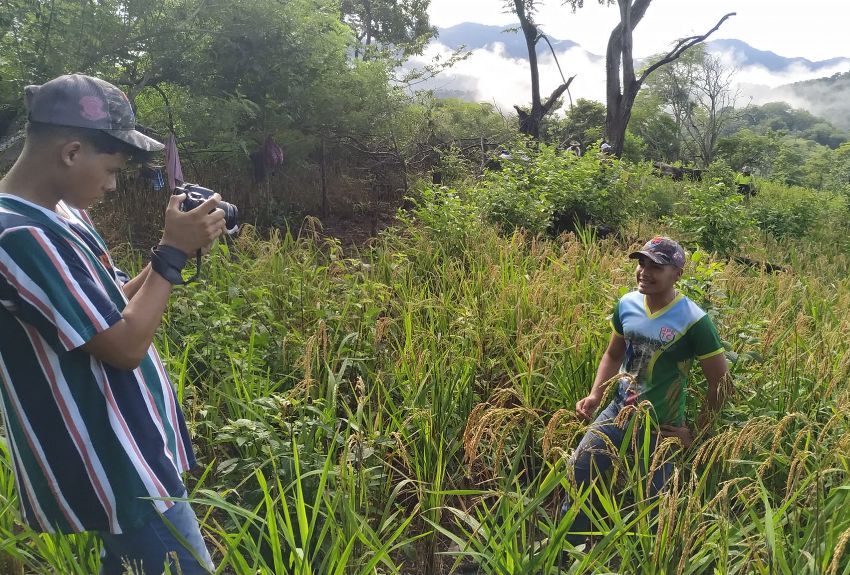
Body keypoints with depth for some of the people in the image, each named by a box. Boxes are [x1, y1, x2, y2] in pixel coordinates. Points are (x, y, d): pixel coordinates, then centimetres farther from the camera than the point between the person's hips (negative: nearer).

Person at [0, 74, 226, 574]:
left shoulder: (59, 213, 5)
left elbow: (115, 307, 11)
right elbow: (125, 346, -24)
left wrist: (176, 249, -2)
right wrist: (173, 252, -17)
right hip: (117, 469, -9)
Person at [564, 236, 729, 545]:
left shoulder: (693, 321, -20)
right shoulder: (626, 304, -4)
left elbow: (720, 383, -11)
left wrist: (696, 433, -7)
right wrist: (595, 395, -2)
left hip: (661, 427, -5)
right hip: (619, 411, 5)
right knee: (576, 472, 5)